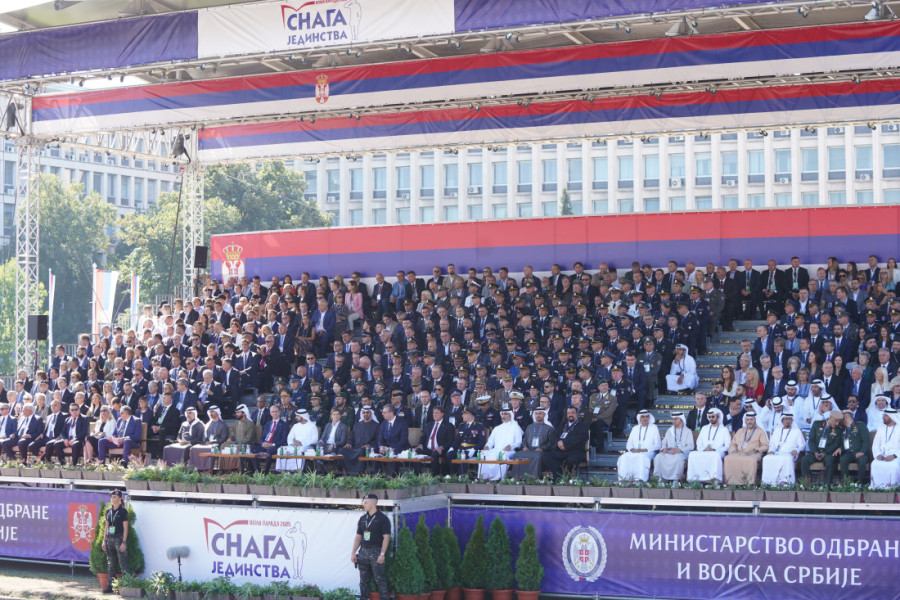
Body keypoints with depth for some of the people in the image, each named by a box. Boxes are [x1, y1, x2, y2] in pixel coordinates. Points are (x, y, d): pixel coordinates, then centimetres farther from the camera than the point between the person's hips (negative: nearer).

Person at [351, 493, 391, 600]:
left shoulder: (382, 518, -5)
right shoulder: (363, 519, 14)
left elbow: (386, 537, -9)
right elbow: (358, 537, 16)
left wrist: (382, 554, -16)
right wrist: (353, 552, 8)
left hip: (376, 552, -6)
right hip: (363, 552, 6)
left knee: (379, 579, -7)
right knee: (363, 580, 7)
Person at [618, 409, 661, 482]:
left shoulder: (654, 428, 13)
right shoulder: (635, 429, 24)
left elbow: (657, 445, 4)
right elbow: (629, 444, 19)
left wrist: (644, 450, -11)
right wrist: (632, 449, -6)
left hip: (648, 452, -3)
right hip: (634, 452, 3)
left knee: (641, 457, -40)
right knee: (625, 457, -31)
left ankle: (640, 479, -50)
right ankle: (624, 479, -38)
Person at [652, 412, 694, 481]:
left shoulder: (688, 431, 11)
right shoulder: (669, 431, 26)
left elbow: (691, 446, 0)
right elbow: (664, 443, 21)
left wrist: (679, 450, -17)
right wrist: (664, 448, -6)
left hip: (682, 452, -4)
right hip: (669, 452, 4)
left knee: (678, 458, -40)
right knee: (658, 457, -28)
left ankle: (676, 479, -35)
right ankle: (659, 478, -29)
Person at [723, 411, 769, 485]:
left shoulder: (760, 431, 16)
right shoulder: (740, 431, 28)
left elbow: (765, 446, 5)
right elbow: (733, 444, 25)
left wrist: (755, 450, -11)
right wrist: (733, 451, 2)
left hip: (753, 454, -4)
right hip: (739, 453, 4)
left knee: (751, 460, -41)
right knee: (728, 458, -29)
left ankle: (750, 483, -40)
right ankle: (731, 482, -31)